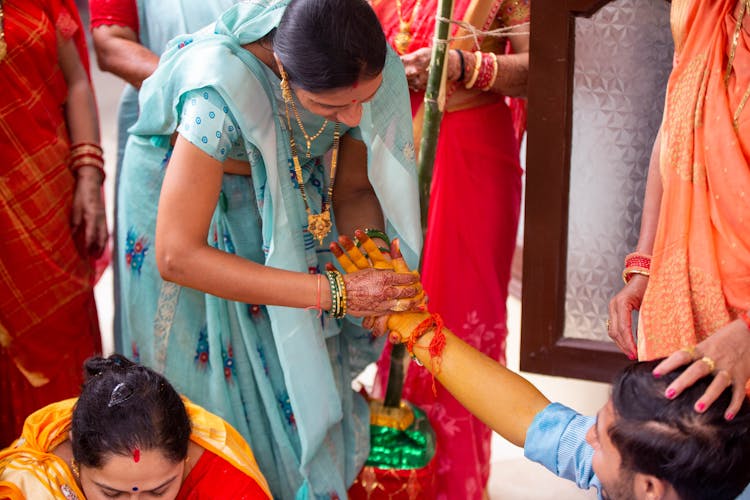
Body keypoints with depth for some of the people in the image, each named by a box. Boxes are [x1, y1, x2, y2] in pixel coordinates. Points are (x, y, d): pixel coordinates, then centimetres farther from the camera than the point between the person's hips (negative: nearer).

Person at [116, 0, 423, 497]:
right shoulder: (221, 88, -42)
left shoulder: (365, 73, -25)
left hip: (283, 200, 5)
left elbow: (353, 188, -7)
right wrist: (336, 293, -43)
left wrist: (377, 258, -30)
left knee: (304, 388, 10)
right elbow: (177, 257, -40)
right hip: (184, 197, -4)